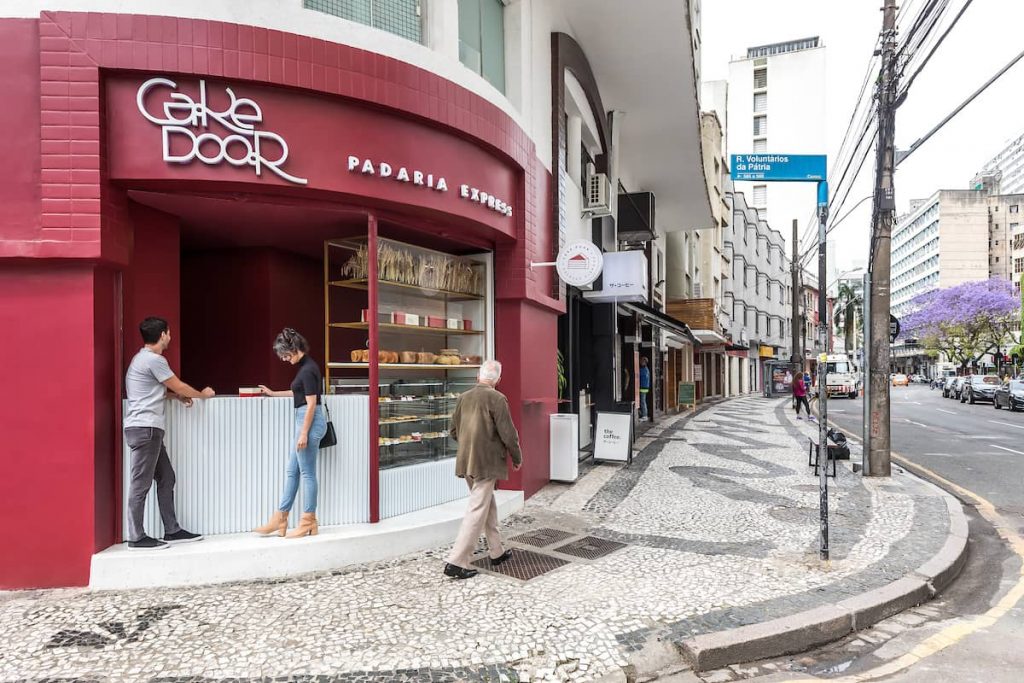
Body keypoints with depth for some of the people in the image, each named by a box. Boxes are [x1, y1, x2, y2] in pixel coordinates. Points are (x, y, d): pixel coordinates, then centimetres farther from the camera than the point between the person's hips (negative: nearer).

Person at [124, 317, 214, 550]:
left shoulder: (143, 358, 18)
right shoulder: (154, 360, -13)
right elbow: (179, 387, -5)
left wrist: (178, 396, 15)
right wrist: (203, 394, 12)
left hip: (148, 429, 10)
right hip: (144, 428, -10)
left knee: (166, 478, 11)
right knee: (141, 484, -4)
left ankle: (172, 531, 16)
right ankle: (136, 538, 2)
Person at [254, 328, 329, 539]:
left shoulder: (308, 369, -17)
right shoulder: (305, 366, 13)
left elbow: (311, 403, -19)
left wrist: (304, 434, -18)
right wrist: (273, 393, 36)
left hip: (310, 422, -10)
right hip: (304, 421, 10)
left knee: (307, 473, -1)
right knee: (291, 471, 13)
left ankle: (308, 523, 10)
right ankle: (279, 520, 20)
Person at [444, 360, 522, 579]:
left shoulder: (463, 397, 6)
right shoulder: (497, 399, -14)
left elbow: (453, 431, 12)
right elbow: (508, 434, -13)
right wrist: (517, 458, 1)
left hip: (466, 461, 7)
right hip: (486, 463, -7)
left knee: (488, 506, 20)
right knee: (477, 511, -2)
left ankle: (496, 552, 32)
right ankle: (456, 562, -2)